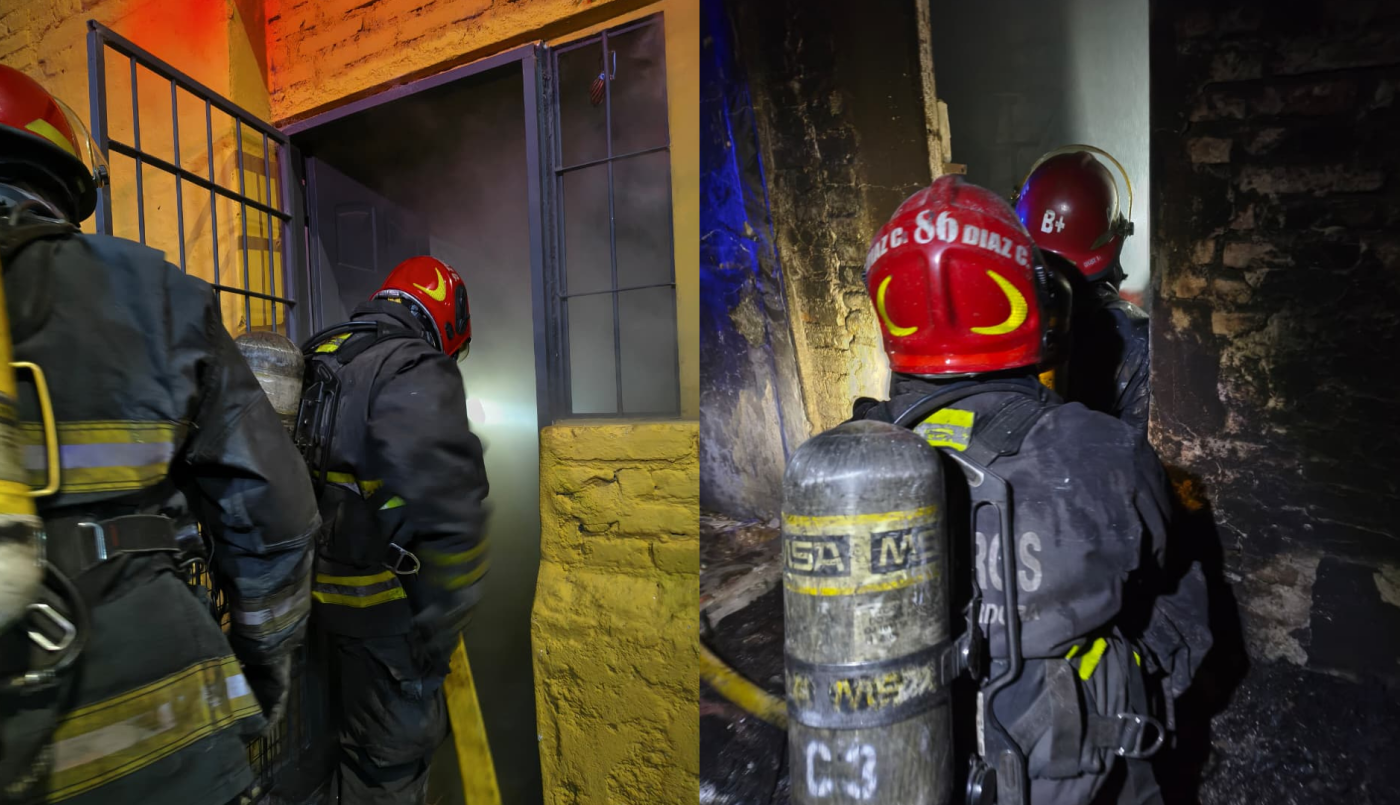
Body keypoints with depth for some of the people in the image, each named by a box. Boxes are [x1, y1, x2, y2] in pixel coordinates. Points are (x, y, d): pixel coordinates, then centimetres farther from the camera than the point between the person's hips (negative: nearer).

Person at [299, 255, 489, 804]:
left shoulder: (315, 360, 10)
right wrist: (442, 623, -19)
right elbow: (447, 513, -31)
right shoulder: (418, 373, -20)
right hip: (384, 613, -9)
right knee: (391, 756, 10)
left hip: (324, 590, 9)